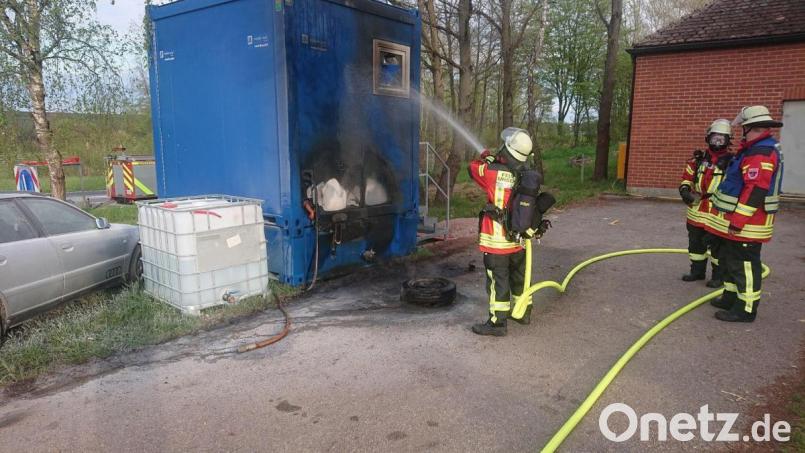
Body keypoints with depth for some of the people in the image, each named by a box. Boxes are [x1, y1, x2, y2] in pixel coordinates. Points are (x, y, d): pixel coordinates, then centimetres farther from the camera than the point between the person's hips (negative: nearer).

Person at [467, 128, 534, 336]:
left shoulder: (494, 173, -20)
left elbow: (473, 168, -3)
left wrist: (486, 157, 19)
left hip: (497, 240, -6)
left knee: (498, 280, 2)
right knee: (519, 275, 21)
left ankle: (497, 322, 8)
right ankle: (523, 312, 38)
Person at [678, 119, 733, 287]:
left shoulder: (731, 161, -6)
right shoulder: (698, 159, 8)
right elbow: (687, 177, 16)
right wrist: (685, 190, -3)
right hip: (696, 211, 5)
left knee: (717, 245, 3)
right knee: (695, 242, 16)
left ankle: (719, 275, 16)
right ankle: (697, 271, 30)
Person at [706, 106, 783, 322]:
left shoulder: (761, 153, -21)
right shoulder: (758, 149, 15)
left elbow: (755, 192, -27)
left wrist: (737, 222, -25)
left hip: (747, 223, -11)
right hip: (739, 220, 11)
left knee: (744, 263, -4)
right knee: (730, 258, 20)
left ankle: (746, 309, 5)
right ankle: (731, 297, 32)